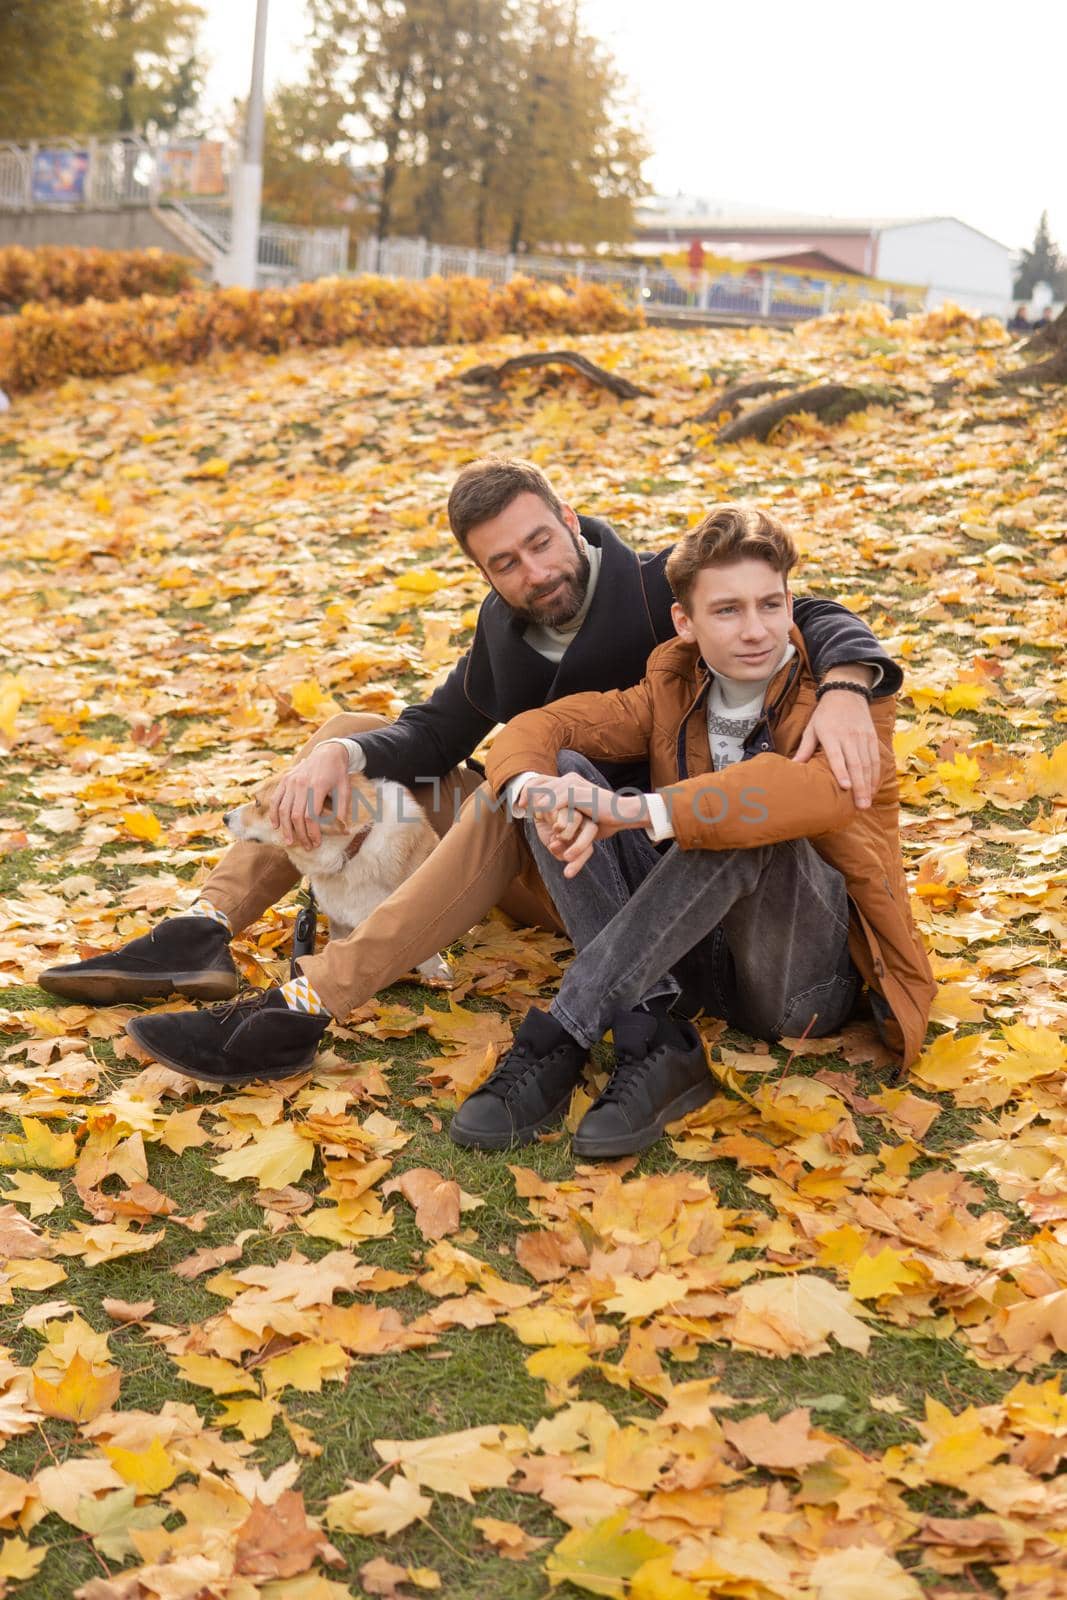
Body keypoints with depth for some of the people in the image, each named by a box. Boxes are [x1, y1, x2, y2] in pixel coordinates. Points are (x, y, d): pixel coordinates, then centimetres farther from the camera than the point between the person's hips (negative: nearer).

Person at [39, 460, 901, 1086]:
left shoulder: (660, 591, -15)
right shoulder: (507, 623, 4)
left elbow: (811, 617, -22)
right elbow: (438, 730, 4)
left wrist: (845, 686, -46)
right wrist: (339, 753, -17)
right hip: (527, 852, 8)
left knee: (511, 797, -38)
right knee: (346, 734, 3)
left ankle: (302, 1011, -47)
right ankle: (205, 934, -15)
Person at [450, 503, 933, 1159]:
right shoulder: (673, 693, 6)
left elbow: (822, 792, -34)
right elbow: (533, 729, -2)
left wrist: (630, 812, -40)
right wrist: (542, 794, -27)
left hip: (816, 974, -5)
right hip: (699, 958, 5)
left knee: (751, 819, -33)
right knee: (565, 768, -11)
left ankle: (559, 1038, -32)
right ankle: (657, 1041, -27)